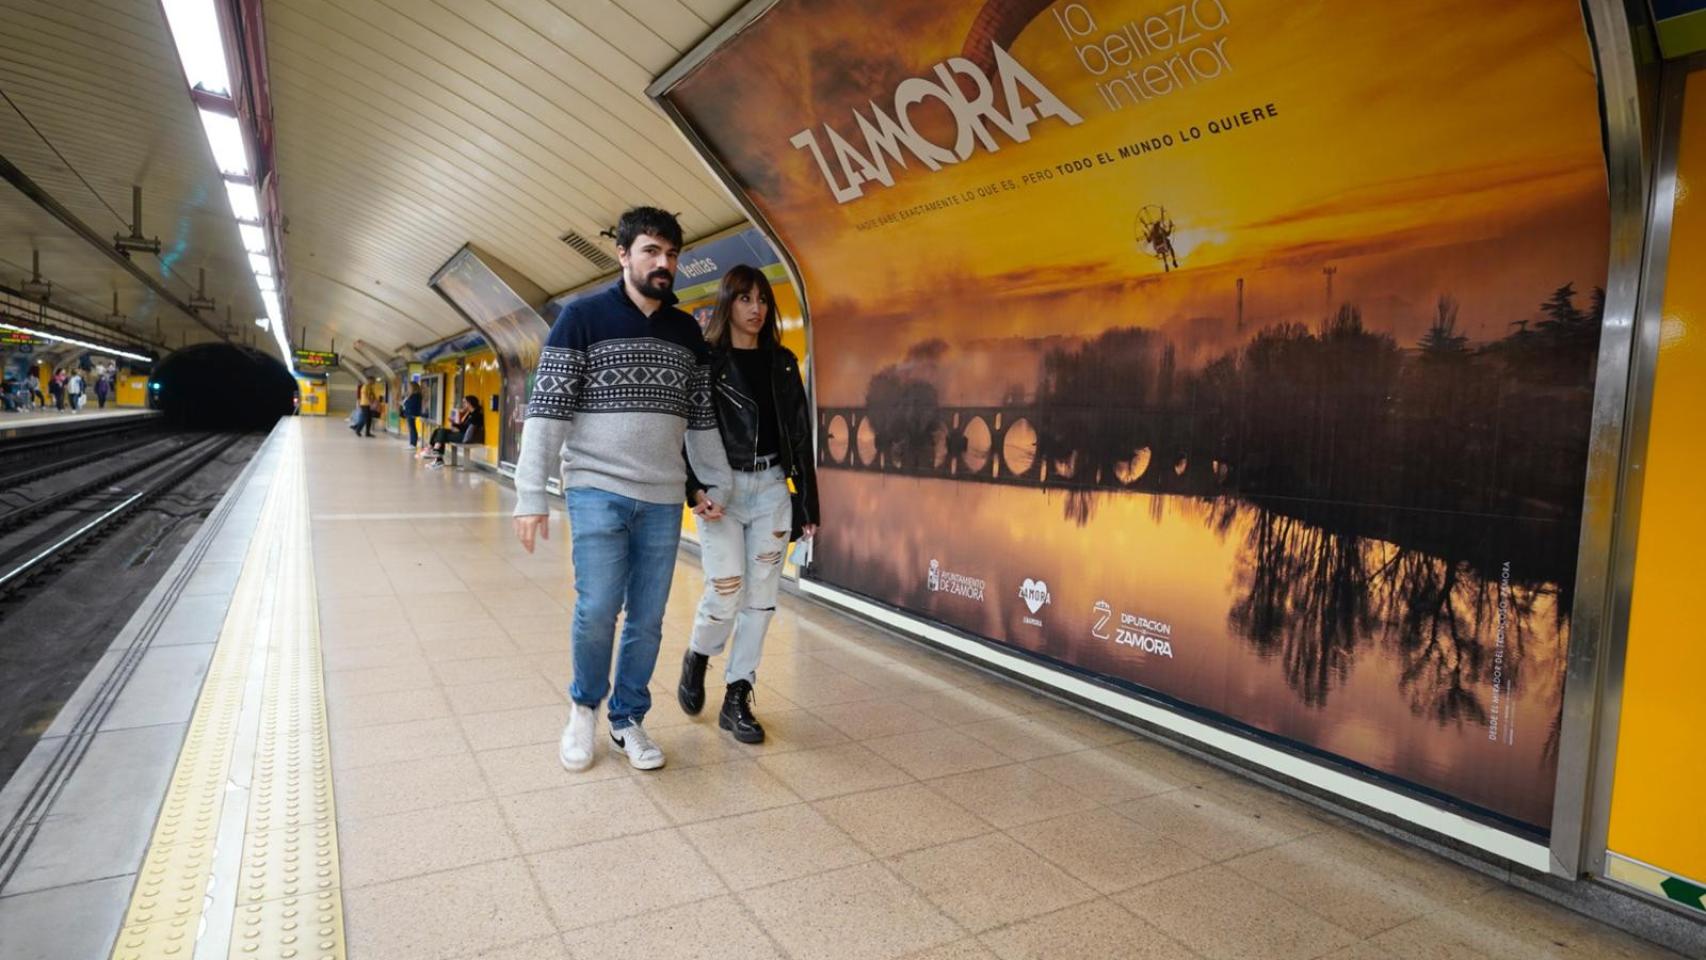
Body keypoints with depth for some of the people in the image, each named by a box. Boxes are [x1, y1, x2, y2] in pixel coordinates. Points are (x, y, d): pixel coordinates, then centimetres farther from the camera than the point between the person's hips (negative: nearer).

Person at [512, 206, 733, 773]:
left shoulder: (687, 332, 11)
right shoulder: (583, 318, -2)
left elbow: (701, 416, 16)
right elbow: (547, 409, -6)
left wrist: (716, 483, 13)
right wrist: (531, 495, -11)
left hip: (663, 498, 4)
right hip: (597, 490, -4)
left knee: (647, 618, 6)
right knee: (597, 610, -8)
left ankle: (627, 721, 24)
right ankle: (585, 705, 19)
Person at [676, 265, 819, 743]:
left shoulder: (782, 362, 11)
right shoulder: (706, 360, -1)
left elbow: (799, 433, 10)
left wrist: (807, 501, 8)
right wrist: (696, 488, -18)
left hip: (772, 488, 4)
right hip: (722, 487, -4)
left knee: (761, 597, 3)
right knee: (725, 593, -9)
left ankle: (737, 699, 15)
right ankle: (697, 657, 24)